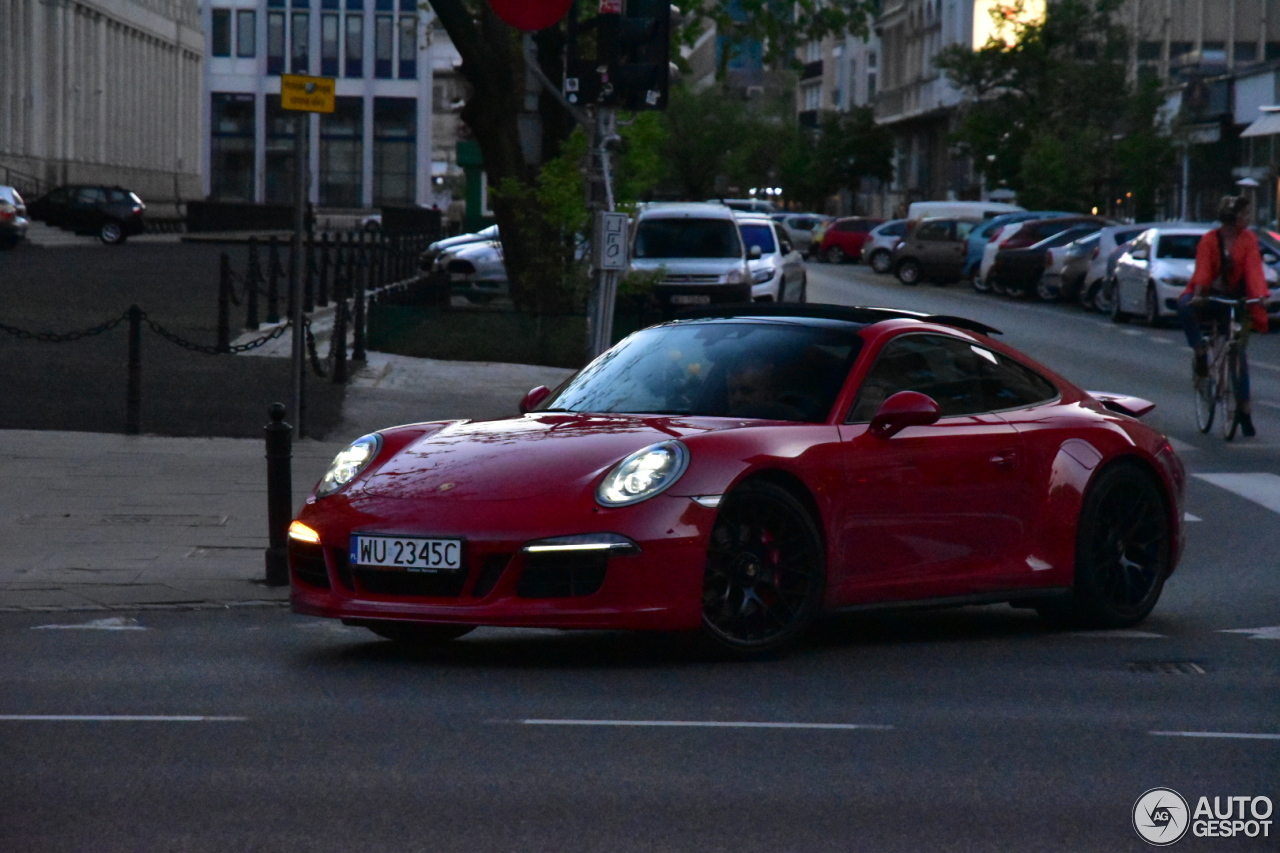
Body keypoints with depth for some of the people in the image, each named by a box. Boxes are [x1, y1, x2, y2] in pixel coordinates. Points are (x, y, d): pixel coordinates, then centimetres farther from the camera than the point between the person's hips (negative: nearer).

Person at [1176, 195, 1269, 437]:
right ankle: (1200, 352, -21)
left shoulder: (1248, 240, -3)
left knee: (1238, 353, -2)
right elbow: (1203, 269, -19)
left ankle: (1243, 408, 3)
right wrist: (1197, 294, -36)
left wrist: (1260, 296, -30)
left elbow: (1254, 269, -14)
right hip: (1209, 297, -1)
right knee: (1184, 305, -35)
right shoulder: (1210, 240, -7)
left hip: (1234, 299, 1)